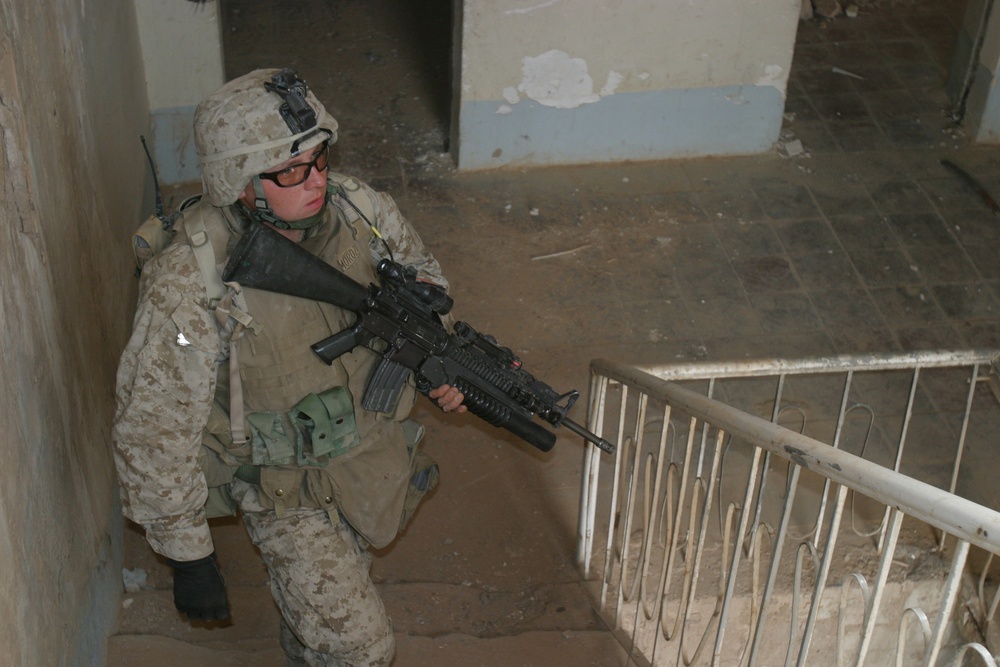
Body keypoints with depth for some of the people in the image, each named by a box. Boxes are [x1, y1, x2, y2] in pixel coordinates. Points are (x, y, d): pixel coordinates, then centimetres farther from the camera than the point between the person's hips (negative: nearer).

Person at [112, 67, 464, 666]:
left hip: (376, 453, 5)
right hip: (290, 491, -5)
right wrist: (189, 557, -16)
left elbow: (416, 267, 6)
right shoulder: (190, 288, -32)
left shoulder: (355, 207, -17)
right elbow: (154, 434, -22)